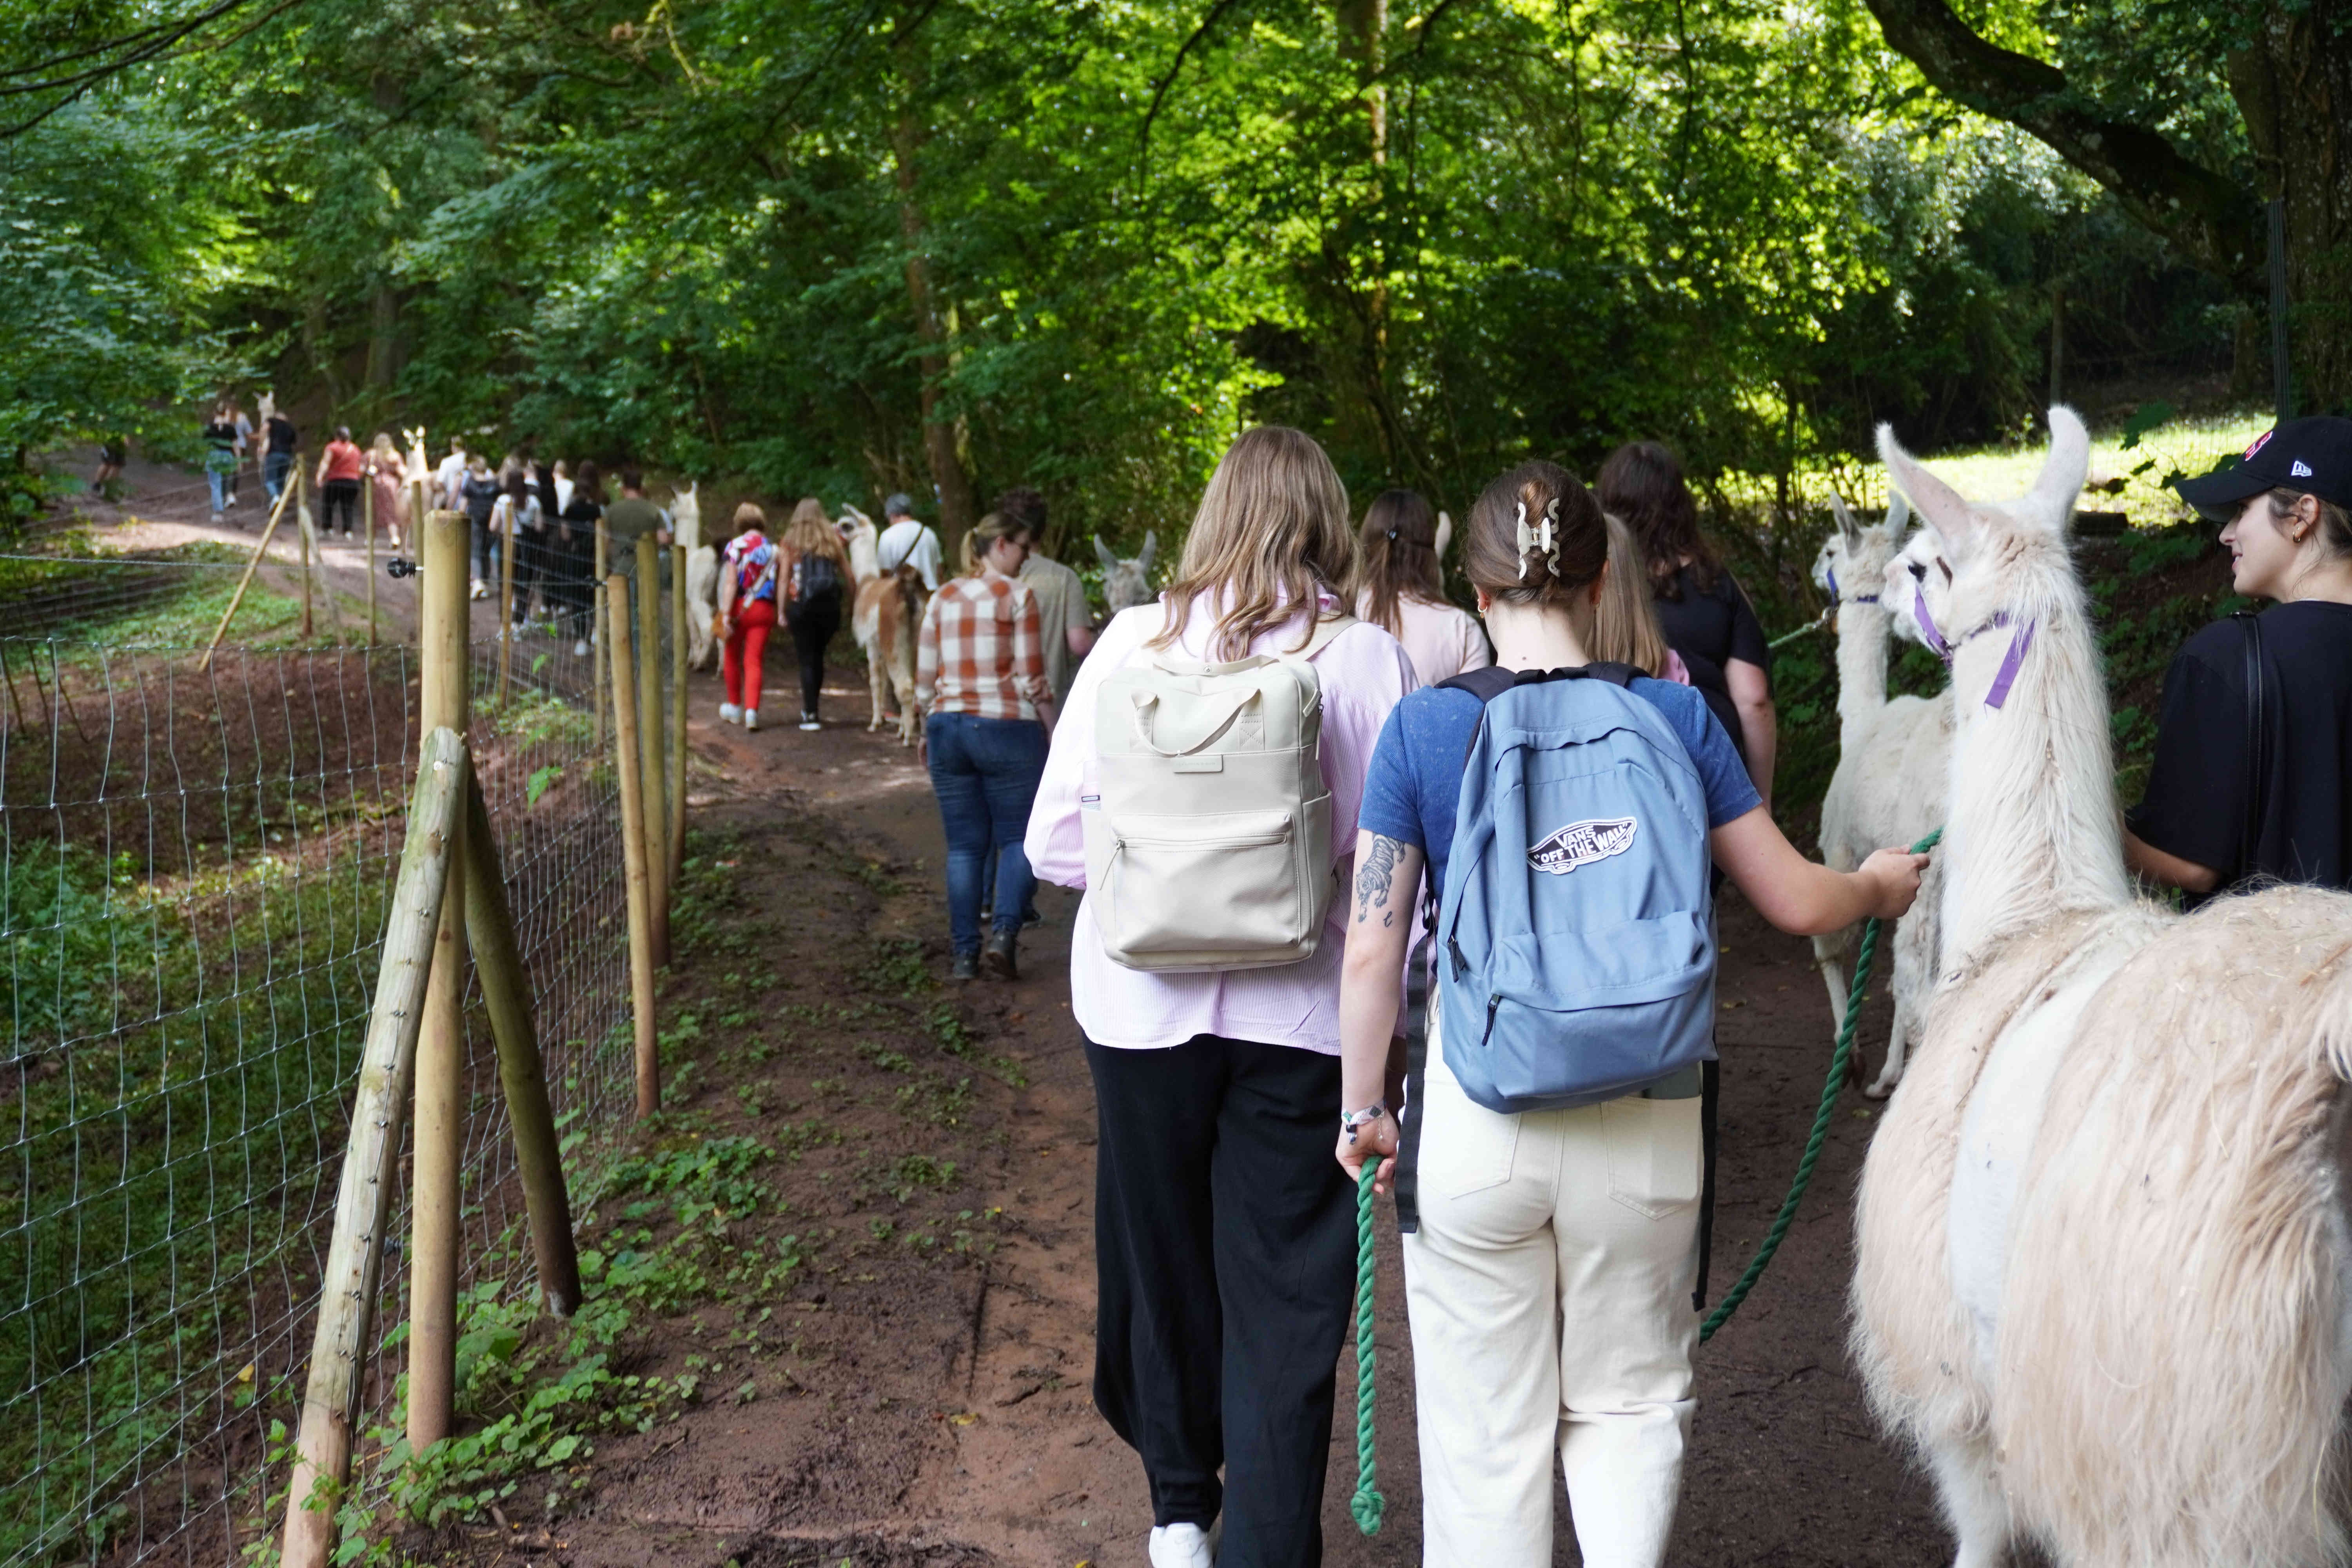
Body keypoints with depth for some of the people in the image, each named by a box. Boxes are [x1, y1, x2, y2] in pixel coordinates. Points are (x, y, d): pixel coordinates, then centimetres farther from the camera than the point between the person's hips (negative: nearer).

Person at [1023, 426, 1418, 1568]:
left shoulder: (1134, 641, -5)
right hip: (1302, 1013, -1)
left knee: (1160, 1257, 20)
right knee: (1283, 1300, 9)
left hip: (1143, 1003, 2)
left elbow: (1054, 841, -4)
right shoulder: (1368, 658, -9)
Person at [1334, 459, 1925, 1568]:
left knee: (1486, 1432, 13)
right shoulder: (1672, 714, -4)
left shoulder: (1424, 726, -6)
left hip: (1478, 1121, -1)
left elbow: (1372, 949, -6)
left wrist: (1363, 1108, 7)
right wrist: (1879, 886, 24)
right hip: (1644, 1122, 1)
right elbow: (1796, 901, 3)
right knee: (1631, 1401, 21)